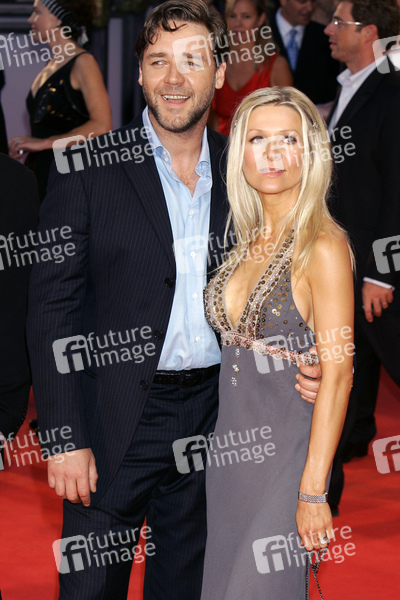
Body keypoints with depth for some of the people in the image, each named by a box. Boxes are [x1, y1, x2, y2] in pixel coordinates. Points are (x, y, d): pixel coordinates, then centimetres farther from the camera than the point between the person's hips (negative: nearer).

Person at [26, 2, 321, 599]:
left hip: (211, 412, 4)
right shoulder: (89, 169, -6)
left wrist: (304, 362, -7)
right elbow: (53, 308, -8)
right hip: (114, 419, -3)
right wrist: (65, 437, -13)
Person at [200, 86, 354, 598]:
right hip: (230, 443, 7)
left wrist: (314, 491, -19)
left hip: (284, 450, -7)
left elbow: (337, 376, -16)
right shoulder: (249, 241, 9)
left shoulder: (323, 246, -13)